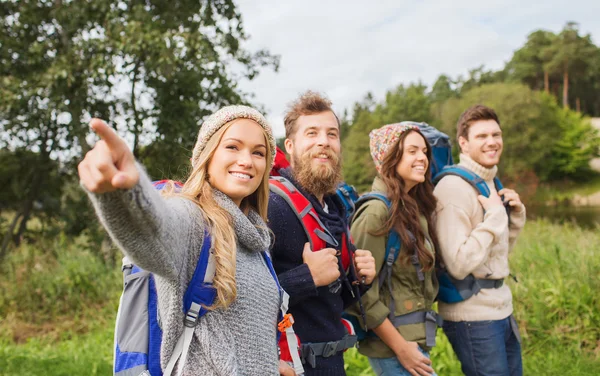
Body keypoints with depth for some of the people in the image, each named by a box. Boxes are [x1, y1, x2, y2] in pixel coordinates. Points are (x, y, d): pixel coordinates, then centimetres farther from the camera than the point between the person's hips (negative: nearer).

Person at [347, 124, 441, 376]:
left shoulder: (416, 208, 8)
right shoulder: (377, 209, -17)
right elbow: (362, 290, -19)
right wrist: (400, 346, -16)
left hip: (417, 336, 8)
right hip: (390, 340, -8)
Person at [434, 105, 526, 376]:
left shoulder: (490, 182, 9)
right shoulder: (453, 187, -19)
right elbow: (459, 265, -26)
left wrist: (515, 214, 2)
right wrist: (494, 214, -21)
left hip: (501, 308, 9)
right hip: (472, 316, -9)